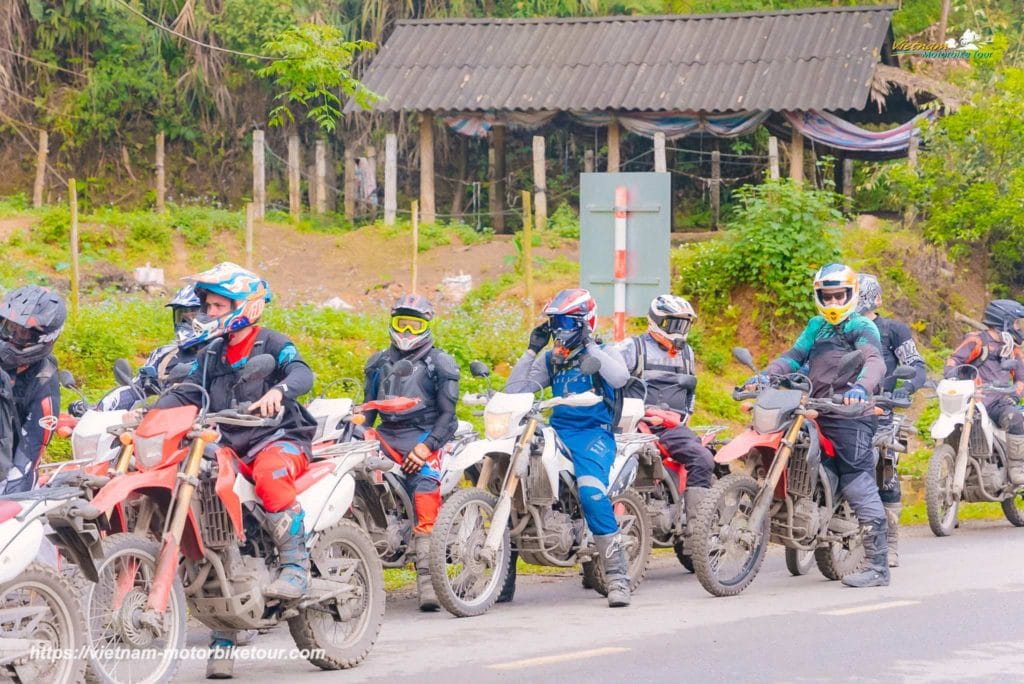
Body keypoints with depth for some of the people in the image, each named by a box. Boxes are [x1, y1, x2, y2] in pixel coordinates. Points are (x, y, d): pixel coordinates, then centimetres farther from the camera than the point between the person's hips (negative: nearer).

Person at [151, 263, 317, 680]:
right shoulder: (210, 353, 16)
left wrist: (279, 390, -41)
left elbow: (302, 373, -19)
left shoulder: (271, 344, -2)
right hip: (230, 450, 6)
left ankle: (296, 567, -32)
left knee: (270, 475, -40)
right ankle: (223, 638, -3)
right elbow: (186, 394, 7)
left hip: (279, 440, -6)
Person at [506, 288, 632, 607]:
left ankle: (617, 575, -28)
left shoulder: (603, 353, 7)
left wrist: (589, 347, -13)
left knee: (591, 492, -32)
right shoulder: (550, 359, 20)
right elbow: (514, 390, 10)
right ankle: (504, 577, 0)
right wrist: (532, 350, 5)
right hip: (557, 432, 5)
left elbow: (620, 378, -17)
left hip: (594, 433, -5)